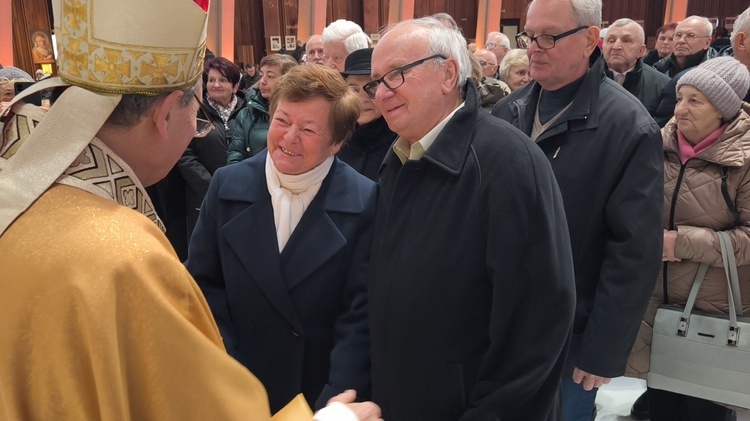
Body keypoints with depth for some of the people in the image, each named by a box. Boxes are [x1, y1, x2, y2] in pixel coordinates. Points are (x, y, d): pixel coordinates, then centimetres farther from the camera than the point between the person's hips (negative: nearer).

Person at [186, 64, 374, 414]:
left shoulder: (364, 202, -13)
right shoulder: (227, 186, -6)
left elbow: (360, 313, -12)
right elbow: (205, 284, -1)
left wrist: (334, 405, -17)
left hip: (323, 390, -2)